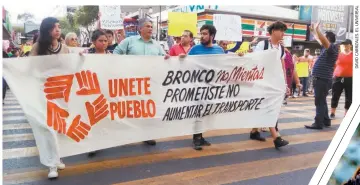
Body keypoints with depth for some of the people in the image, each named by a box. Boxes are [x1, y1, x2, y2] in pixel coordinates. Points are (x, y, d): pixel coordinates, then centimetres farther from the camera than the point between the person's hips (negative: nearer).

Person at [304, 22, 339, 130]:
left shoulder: (332, 48, -11)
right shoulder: (326, 48, 15)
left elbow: (323, 40, -30)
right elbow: (319, 40, 32)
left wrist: (317, 30, -31)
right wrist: (313, 31, 36)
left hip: (323, 79, -10)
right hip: (320, 79, 10)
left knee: (320, 102, -9)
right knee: (321, 101, 15)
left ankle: (318, 123, -7)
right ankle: (326, 121, 24)